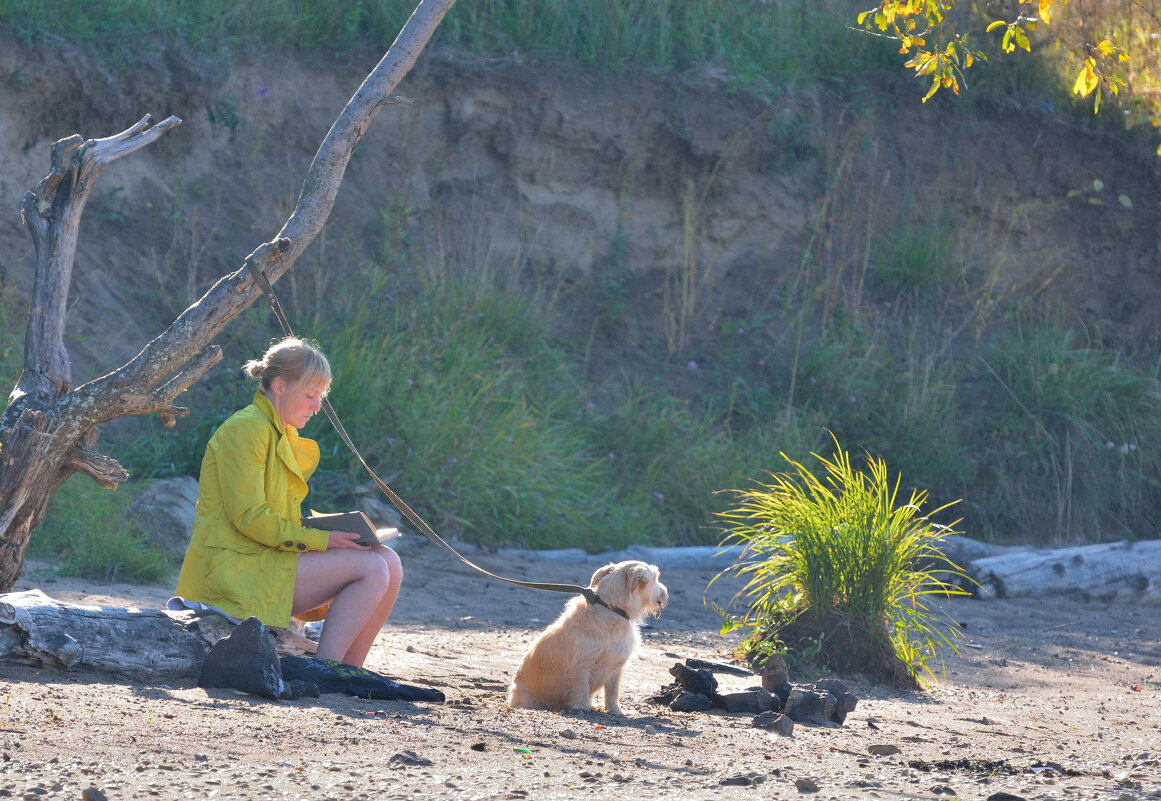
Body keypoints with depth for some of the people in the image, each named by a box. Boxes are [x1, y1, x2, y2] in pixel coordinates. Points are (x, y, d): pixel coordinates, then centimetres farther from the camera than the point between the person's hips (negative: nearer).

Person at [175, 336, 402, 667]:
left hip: (267, 560, 10)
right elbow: (248, 516, -17)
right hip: (236, 568, -10)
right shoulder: (246, 429, -10)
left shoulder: (285, 437, 20)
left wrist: (333, 528, 3)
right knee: (370, 568, -19)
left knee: (389, 563, -2)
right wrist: (319, 539, -17)